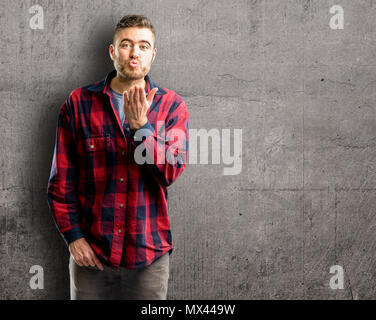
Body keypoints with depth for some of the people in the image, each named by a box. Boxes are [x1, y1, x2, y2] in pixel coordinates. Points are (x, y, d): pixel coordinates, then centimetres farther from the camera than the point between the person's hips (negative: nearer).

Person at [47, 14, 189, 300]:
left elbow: (171, 172, -10)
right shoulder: (79, 103, 1)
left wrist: (141, 125, -20)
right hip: (90, 250, 0)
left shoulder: (172, 106, 1)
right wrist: (73, 235, -5)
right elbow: (61, 181, 1)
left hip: (149, 254, 1)